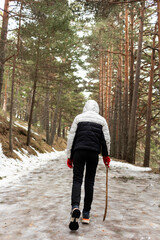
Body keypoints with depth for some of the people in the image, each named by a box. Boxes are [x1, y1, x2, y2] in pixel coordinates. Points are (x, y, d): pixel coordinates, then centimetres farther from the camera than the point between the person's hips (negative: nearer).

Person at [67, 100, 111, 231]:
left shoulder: (78, 118, 8)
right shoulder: (102, 120, 10)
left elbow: (71, 138, 3)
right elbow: (106, 140, 7)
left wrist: (69, 156, 8)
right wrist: (106, 156, 18)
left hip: (79, 152, -1)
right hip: (94, 153, 1)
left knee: (77, 180, 1)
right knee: (89, 181, 9)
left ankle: (75, 207, -24)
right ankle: (86, 214, 14)